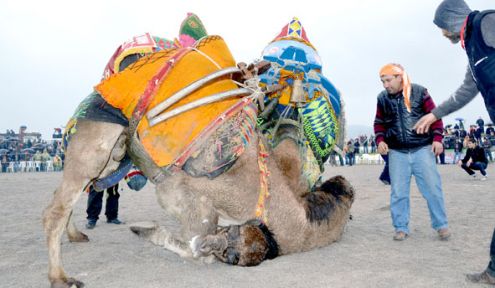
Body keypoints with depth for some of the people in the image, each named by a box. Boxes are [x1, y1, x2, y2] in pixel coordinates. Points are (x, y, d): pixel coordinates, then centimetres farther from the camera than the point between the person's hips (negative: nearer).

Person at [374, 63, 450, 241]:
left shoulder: (419, 92, -2)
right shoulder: (382, 98, 5)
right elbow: (379, 123, 13)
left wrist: (437, 138, -6)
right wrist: (380, 140, -3)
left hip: (422, 149, -2)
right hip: (397, 152, 2)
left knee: (432, 188, 2)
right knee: (398, 192, 3)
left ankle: (441, 225, 17)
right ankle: (401, 227, 14)